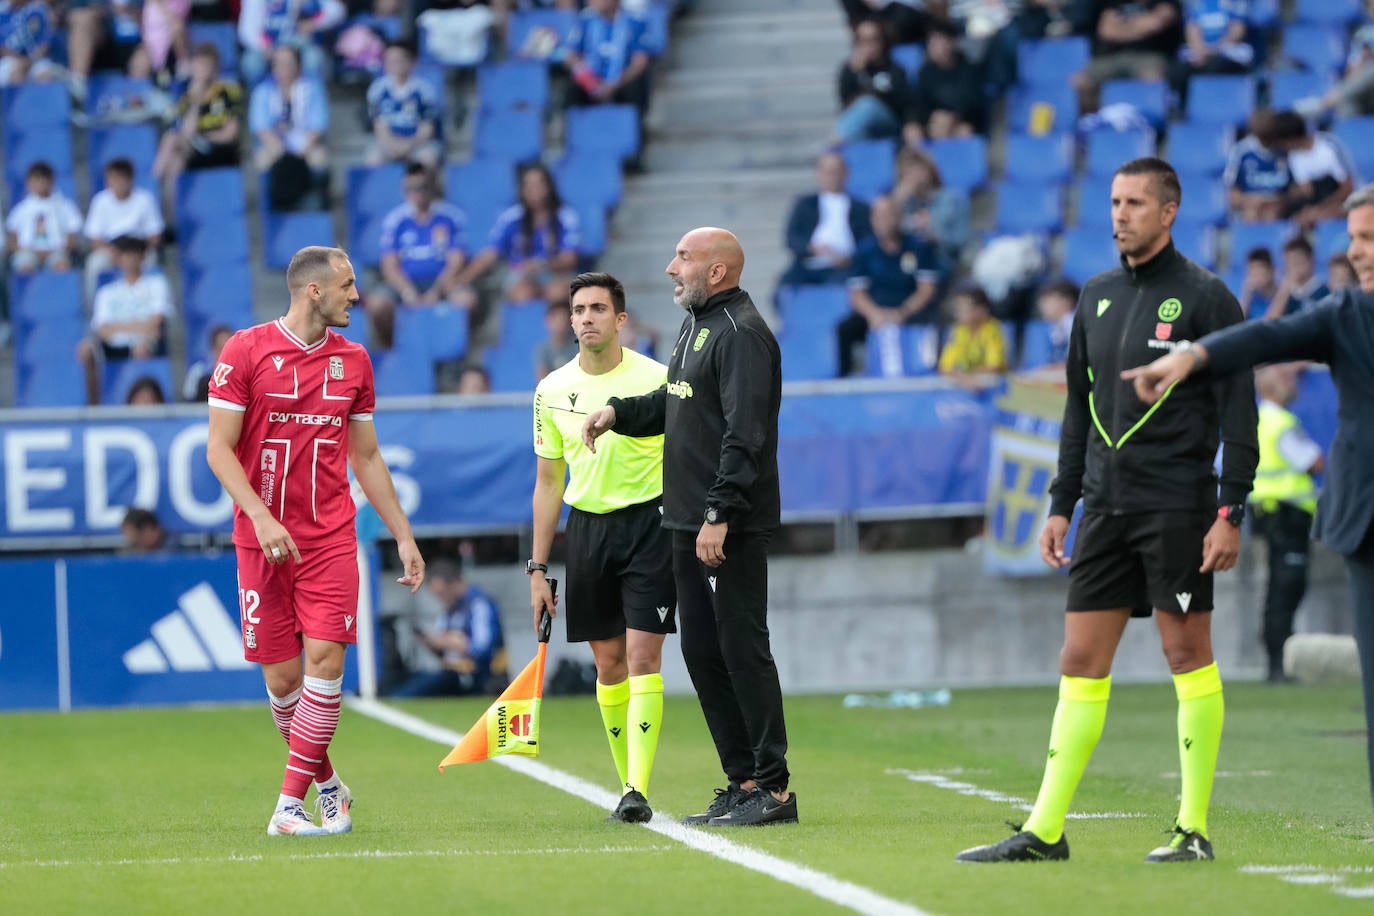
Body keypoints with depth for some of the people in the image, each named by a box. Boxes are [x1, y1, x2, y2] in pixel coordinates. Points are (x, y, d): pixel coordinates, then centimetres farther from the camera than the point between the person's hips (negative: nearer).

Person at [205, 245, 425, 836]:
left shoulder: (352, 360, 10)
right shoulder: (246, 351, -3)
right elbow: (219, 449, -5)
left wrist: (403, 536, 16)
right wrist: (261, 516, -18)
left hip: (331, 538, 2)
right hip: (263, 541, -2)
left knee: (325, 661, -12)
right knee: (281, 679, 0)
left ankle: (290, 805, -9)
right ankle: (326, 781, 24)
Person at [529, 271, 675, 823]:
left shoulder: (656, 380, -6)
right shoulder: (553, 391, 6)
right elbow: (549, 483, 13)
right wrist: (538, 568, 11)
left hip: (648, 522, -4)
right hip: (586, 525, 4)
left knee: (642, 657, -12)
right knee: (608, 663, 6)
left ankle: (639, 791, -16)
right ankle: (628, 785, 16)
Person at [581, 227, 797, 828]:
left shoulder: (741, 333, -14)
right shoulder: (696, 326, 18)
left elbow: (744, 434, -21)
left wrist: (719, 515, -25)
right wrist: (618, 411, 17)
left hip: (733, 527, -10)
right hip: (689, 522, 10)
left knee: (742, 647, -9)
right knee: (702, 650, 11)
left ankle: (773, 787, -6)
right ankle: (742, 782, 16)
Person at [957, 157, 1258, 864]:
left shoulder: (1204, 297, -5)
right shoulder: (1097, 296, 14)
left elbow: (1238, 412, -7)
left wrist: (1230, 513, -13)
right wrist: (1061, 504, 15)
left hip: (1177, 506, -6)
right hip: (1105, 506, 6)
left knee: (1189, 657, -2)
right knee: (1080, 662, 3)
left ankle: (1194, 829, 4)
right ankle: (1045, 831, 3)